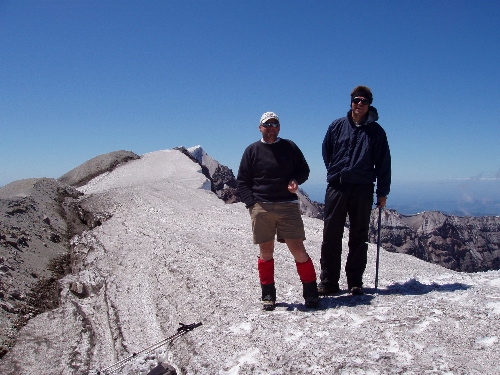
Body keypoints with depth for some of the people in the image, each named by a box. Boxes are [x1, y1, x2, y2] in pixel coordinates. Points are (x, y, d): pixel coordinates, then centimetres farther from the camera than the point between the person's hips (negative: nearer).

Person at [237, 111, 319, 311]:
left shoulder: (290, 147, 11)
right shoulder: (252, 150, 10)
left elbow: (304, 169, 20)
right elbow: (242, 182, 10)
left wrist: (295, 180, -3)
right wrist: (252, 203, -3)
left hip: (288, 206, 0)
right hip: (260, 207, 0)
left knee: (298, 249, -3)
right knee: (266, 251, 5)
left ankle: (311, 292, 12)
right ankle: (268, 295, 18)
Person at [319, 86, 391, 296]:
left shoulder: (376, 131, 7)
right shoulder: (337, 126, 8)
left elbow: (383, 163, 7)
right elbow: (326, 152, 19)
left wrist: (382, 192, 4)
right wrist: (335, 172, 11)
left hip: (363, 189, 0)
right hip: (336, 186, 1)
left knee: (359, 237, 5)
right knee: (331, 235, -1)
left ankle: (355, 282, 14)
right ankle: (328, 282, 7)